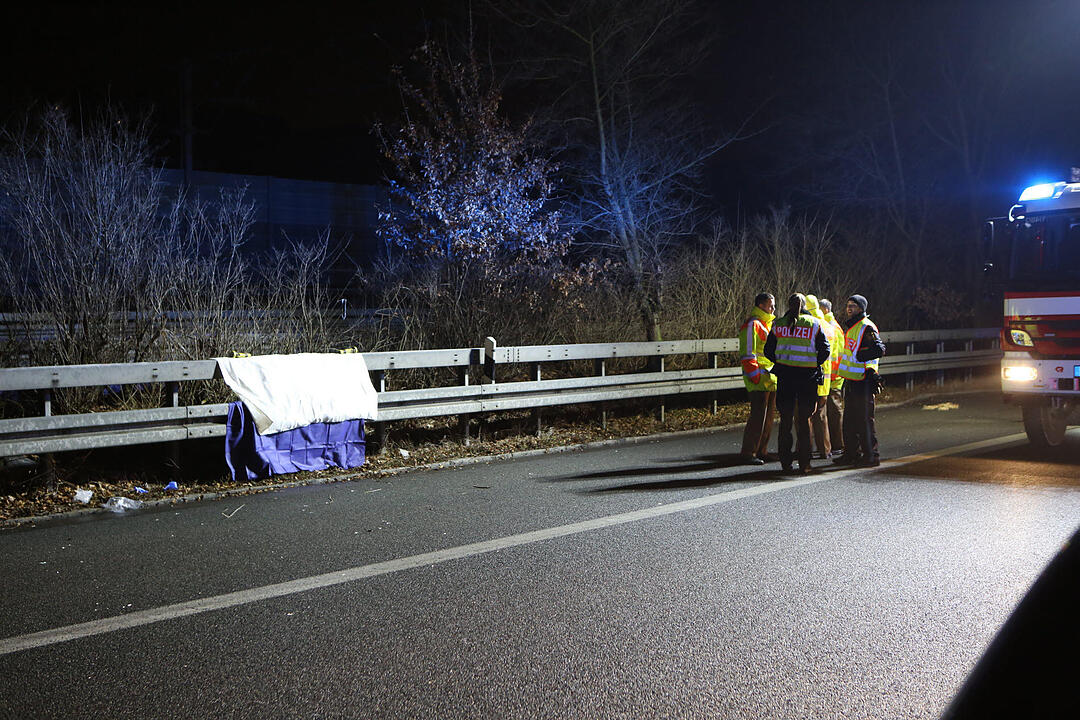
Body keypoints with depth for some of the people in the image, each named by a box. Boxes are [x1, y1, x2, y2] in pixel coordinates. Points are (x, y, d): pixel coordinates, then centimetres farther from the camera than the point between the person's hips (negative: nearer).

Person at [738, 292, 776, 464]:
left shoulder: (767, 324, 20)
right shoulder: (752, 325, -11)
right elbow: (747, 355, -17)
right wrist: (756, 378, -20)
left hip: (771, 380, 10)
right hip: (758, 381, -10)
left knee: (768, 417, 12)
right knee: (758, 416, -9)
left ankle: (761, 451, 19)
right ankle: (748, 453, -4)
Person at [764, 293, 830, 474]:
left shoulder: (778, 324, 4)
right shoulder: (813, 323, -1)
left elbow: (768, 350, 7)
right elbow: (825, 350, -2)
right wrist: (814, 364, 12)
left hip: (784, 376, 1)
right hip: (808, 376, -1)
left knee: (785, 419, 9)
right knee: (804, 420, 6)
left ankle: (785, 462, 9)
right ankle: (804, 464, 5)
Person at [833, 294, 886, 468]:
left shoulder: (867, 327, -12)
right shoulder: (849, 326, 18)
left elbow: (880, 350, -22)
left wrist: (856, 357, -19)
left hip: (863, 379, -10)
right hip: (850, 378, 10)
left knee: (864, 418, -6)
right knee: (850, 418, 13)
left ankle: (871, 455, 0)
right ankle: (852, 453, 22)